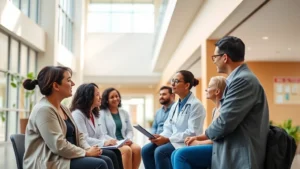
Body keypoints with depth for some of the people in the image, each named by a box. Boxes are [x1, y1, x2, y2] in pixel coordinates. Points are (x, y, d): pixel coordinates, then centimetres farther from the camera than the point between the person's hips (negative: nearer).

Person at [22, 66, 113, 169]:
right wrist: (86, 152, -14)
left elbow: (77, 135, 16)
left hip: (65, 158, 9)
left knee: (106, 160, -7)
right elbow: (59, 146, -23)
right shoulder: (44, 109, -17)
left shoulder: (64, 109, 14)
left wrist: (89, 149, -4)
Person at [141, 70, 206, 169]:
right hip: (174, 141, 8)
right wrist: (160, 136, -11)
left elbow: (193, 132, -19)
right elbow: (168, 128, 13)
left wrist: (167, 139, -20)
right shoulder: (175, 105, 15)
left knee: (160, 151, -30)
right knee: (146, 150, -10)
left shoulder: (196, 105, -11)